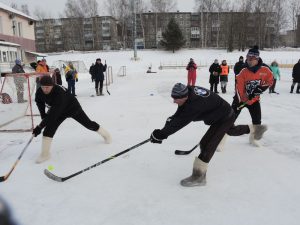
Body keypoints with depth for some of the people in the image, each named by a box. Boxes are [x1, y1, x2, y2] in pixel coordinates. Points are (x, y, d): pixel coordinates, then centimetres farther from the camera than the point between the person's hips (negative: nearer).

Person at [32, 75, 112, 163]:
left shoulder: (59, 93, -44)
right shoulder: (39, 92, -23)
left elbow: (53, 114, -48)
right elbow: (39, 102, 2)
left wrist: (39, 127, -48)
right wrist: (43, 115, -7)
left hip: (73, 107, -5)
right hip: (59, 111, 5)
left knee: (88, 123, 10)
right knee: (49, 127, -15)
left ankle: (105, 134, 38)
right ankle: (45, 154, -6)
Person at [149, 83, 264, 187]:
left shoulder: (194, 104, -40)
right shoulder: (189, 91, -16)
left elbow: (180, 122, -39)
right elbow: (179, 114, -6)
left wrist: (160, 134, -36)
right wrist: (170, 120, -22)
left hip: (225, 118, -9)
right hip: (223, 114, 9)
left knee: (206, 144, -15)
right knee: (231, 131, 35)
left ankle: (199, 176, -6)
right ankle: (255, 129, 60)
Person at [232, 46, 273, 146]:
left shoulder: (265, 70, -13)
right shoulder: (243, 72, -20)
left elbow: (270, 81, 1)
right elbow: (239, 87, -21)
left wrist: (261, 88, -17)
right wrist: (239, 100, -28)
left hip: (254, 99, 3)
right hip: (241, 98, -3)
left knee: (257, 120, 8)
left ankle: (253, 138, 32)